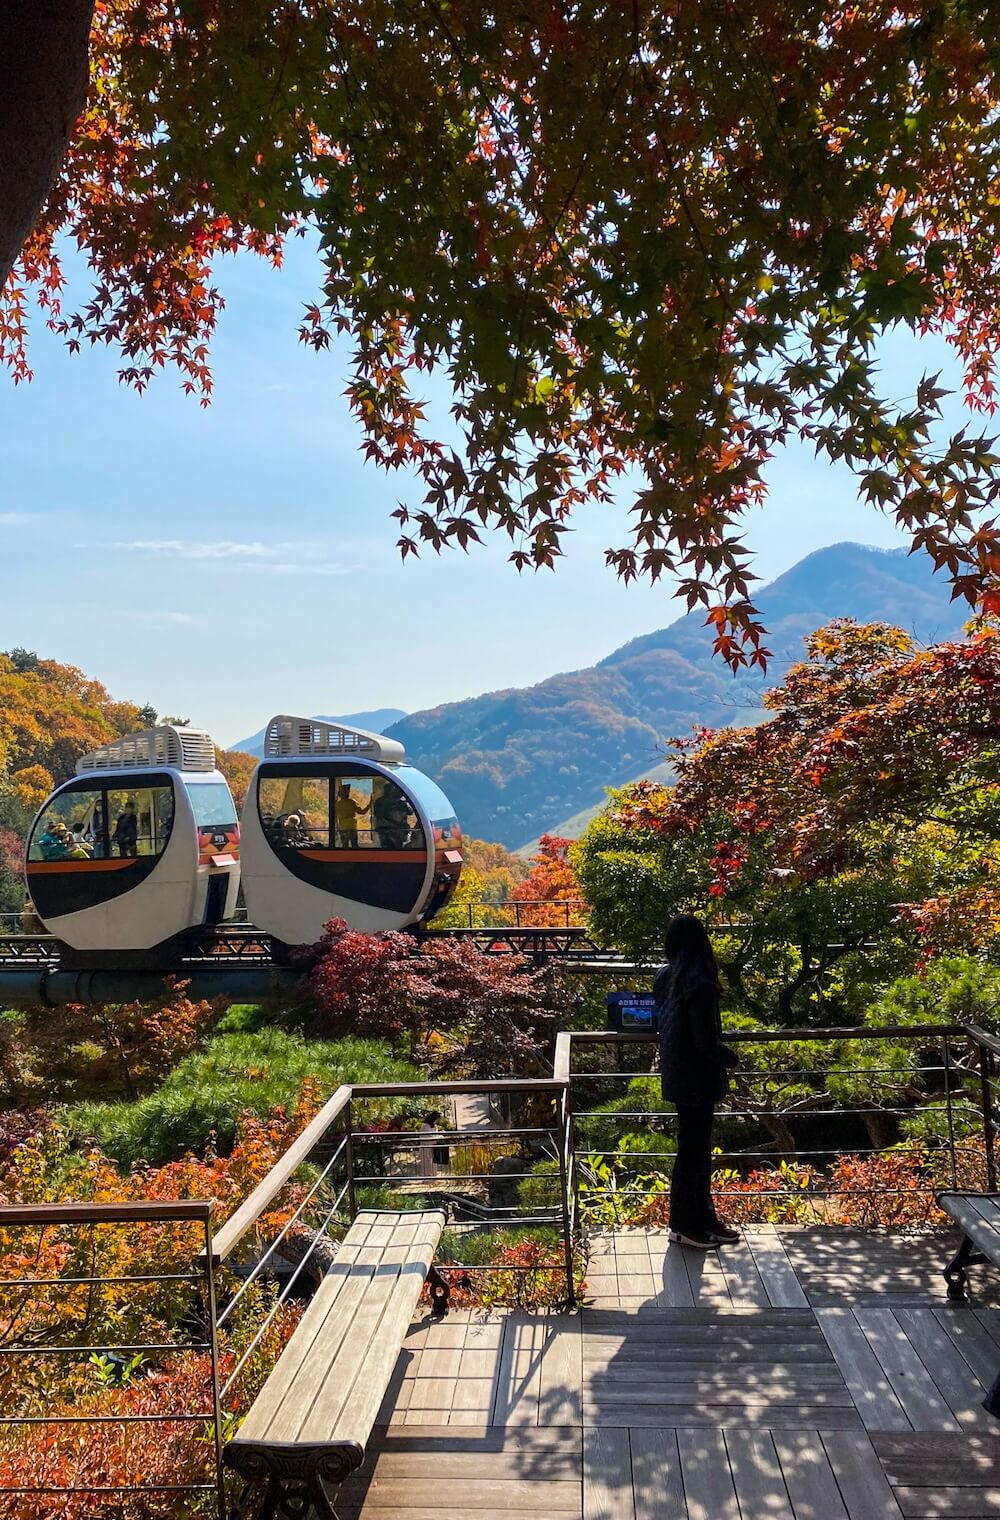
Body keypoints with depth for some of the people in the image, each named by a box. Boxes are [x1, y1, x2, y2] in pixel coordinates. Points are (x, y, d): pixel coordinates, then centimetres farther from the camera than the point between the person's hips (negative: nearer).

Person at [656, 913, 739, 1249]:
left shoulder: (665, 977, 0)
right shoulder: (700, 984, -24)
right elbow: (706, 1041, -22)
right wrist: (731, 1058, -3)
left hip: (676, 1073, 8)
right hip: (697, 1077, -8)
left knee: (697, 1145, 19)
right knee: (693, 1149, 6)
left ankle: (704, 1218, 31)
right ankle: (685, 1225, 19)